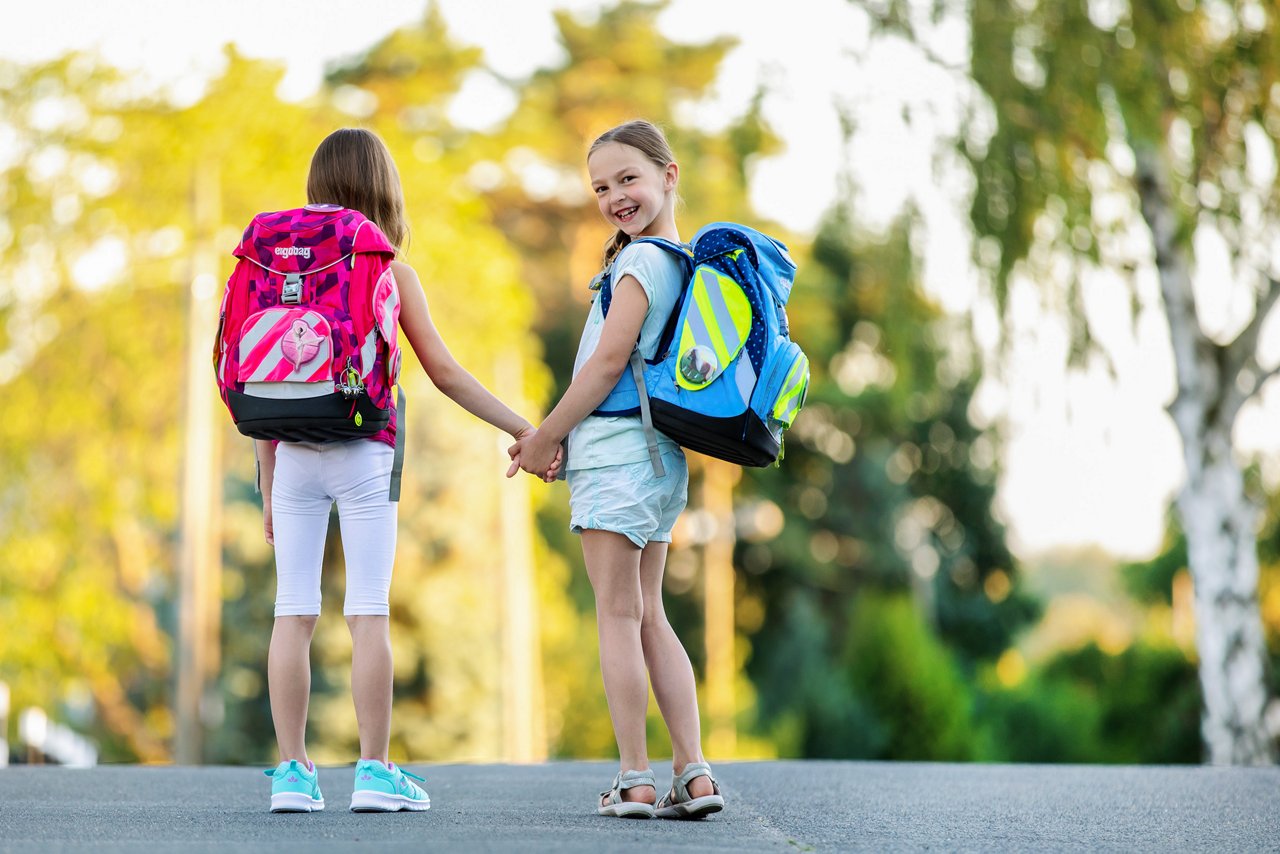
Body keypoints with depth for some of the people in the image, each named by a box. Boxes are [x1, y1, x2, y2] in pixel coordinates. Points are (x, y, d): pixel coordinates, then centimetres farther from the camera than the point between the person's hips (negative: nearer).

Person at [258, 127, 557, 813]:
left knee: (294, 612, 3)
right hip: (361, 451, -3)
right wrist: (522, 429, 9)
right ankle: (374, 771, 0)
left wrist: (267, 484, 15)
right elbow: (443, 371, 1)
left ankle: (292, 773, 3)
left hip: (293, 453, 3)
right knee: (368, 612, -1)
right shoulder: (389, 271, 1)